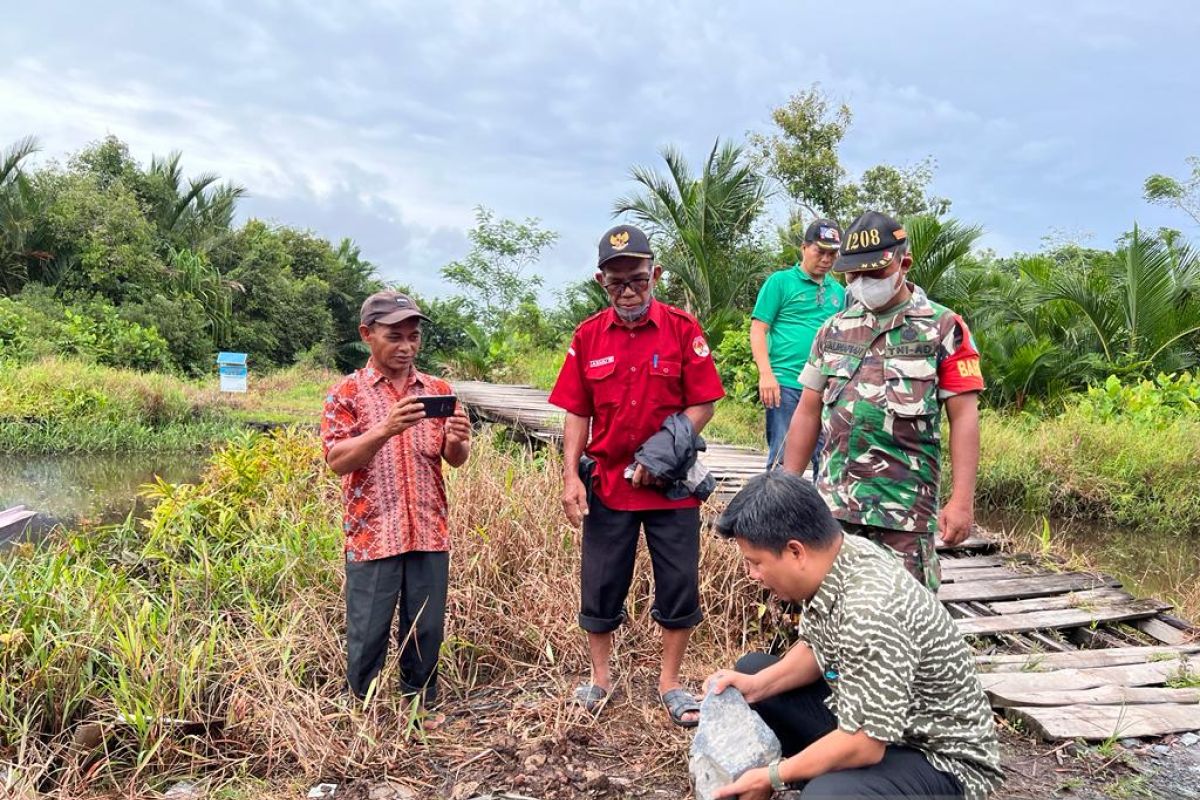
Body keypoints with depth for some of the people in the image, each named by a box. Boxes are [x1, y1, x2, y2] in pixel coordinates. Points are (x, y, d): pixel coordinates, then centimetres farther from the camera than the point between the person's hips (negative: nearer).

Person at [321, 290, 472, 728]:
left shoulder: (438, 390, 8)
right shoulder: (347, 393, -2)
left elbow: (456, 460, 7)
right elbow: (337, 460, -12)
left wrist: (457, 441, -18)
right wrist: (386, 430, -27)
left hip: (429, 532, 3)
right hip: (372, 534, -3)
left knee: (426, 627, 12)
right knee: (368, 631, 7)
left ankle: (421, 704, 30)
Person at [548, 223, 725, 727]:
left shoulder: (682, 329, -5)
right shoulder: (588, 336, 2)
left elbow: (702, 403, -6)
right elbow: (576, 413, 4)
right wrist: (571, 476, -5)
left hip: (672, 483, -1)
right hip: (607, 482, 2)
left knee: (680, 584, 7)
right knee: (600, 584, 10)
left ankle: (670, 682, 26)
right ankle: (600, 678, 31)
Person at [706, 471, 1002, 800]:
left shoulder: (870, 613, -35)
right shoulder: (838, 556, -8)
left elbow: (864, 744, -30)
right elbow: (816, 648, 8)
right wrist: (757, 684, -6)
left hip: (940, 758, -9)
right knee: (752, 668, 12)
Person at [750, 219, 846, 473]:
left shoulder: (838, 292, 15)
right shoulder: (781, 281, 1)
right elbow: (758, 330, -3)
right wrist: (766, 375, -13)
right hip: (785, 384, -4)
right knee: (782, 458, -2)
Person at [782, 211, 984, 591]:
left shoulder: (943, 328, -2)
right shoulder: (834, 329, 11)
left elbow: (963, 417, -6)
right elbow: (808, 412, 13)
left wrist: (962, 500, -13)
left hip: (905, 509, -4)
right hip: (832, 505, 4)